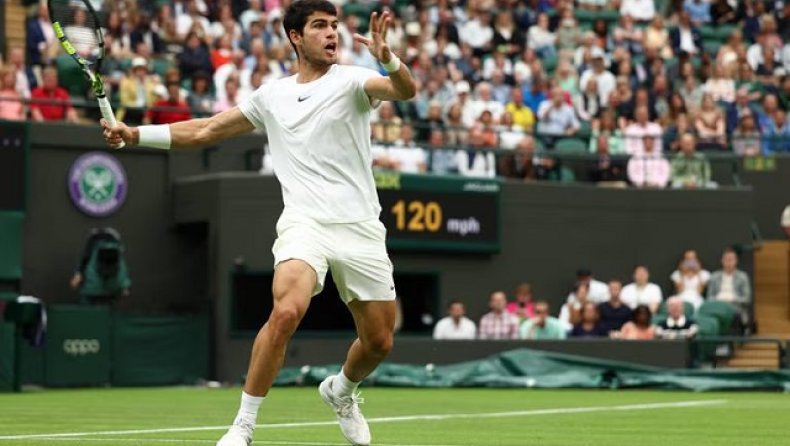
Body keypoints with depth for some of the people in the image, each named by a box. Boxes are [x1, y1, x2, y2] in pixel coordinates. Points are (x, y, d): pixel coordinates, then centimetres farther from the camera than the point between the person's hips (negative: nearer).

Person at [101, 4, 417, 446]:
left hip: (361, 228, 0)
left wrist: (388, 58, -40)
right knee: (286, 312, -27)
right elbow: (206, 130, 19)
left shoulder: (350, 80, 1)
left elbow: (406, 91, -19)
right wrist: (135, 134, 11)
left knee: (379, 343, 5)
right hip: (305, 224, 0)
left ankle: (341, 392, 41)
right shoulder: (272, 95, 11)